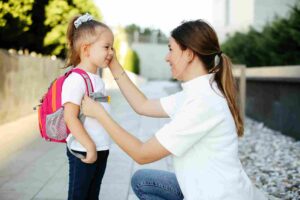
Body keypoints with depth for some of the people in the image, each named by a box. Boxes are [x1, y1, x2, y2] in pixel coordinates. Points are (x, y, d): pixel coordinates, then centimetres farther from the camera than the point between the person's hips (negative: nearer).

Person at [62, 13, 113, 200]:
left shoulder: (97, 79, 9)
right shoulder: (76, 79, -18)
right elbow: (70, 117, -23)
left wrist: (99, 146, 16)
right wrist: (89, 147, -21)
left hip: (101, 149, 8)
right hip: (83, 151, -8)